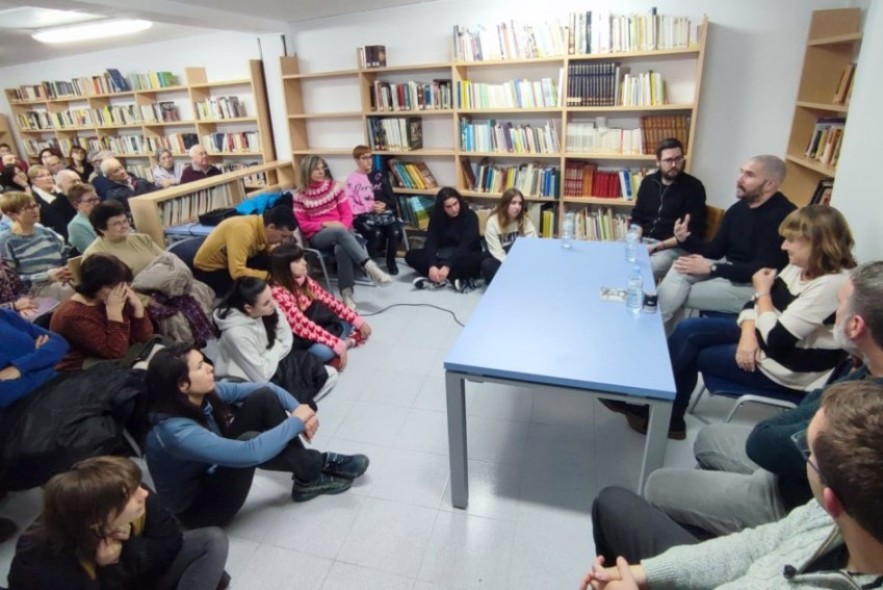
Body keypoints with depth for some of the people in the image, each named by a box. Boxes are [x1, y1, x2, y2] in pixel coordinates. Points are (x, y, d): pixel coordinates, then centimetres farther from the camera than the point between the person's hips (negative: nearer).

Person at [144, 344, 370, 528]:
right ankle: (316, 470, -8)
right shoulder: (176, 432, -35)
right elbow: (249, 452, -41)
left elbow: (266, 388, -5)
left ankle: (308, 478, -7)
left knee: (263, 398, -11)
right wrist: (296, 422, -28)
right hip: (195, 509, -8)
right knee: (250, 441, -35)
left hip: (214, 471, 8)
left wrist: (301, 411, -21)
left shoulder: (205, 394, -12)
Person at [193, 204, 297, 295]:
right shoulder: (243, 230, -34)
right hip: (209, 272, -7)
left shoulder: (263, 227, -11)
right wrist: (270, 276, -35)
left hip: (233, 265, 7)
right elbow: (237, 273, -39)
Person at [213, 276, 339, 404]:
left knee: (329, 374, 1)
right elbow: (262, 376, -26)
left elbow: (287, 341, -1)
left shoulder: (268, 310, -14)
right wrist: (276, 349, -13)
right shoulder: (236, 333, -33)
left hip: (269, 366, 7)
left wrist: (272, 356, -16)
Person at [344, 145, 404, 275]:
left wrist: (384, 205, -12)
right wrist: (370, 207, -15)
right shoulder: (351, 180, 1)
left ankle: (391, 261, 0)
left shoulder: (379, 175, 14)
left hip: (383, 211, 4)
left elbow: (391, 198, 9)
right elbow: (350, 206, -7)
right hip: (363, 216, -3)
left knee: (396, 231, -25)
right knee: (376, 233, -33)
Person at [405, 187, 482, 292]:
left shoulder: (470, 216, -15)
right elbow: (431, 242, -16)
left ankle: (437, 280, -33)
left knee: (477, 260, -38)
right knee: (411, 255, -18)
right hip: (442, 256, 4)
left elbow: (465, 245, -27)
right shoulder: (436, 216, -5)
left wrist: (447, 266, -39)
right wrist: (432, 265, -34)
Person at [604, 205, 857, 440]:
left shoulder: (831, 285, -26)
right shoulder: (800, 267, 2)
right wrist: (748, 334, -17)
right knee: (687, 330, -5)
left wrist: (763, 292, -15)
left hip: (788, 370, -9)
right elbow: (756, 304, 3)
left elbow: (775, 340, -28)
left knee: (691, 352, -7)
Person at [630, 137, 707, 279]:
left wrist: (657, 247, -17)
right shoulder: (648, 181, 10)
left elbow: (693, 233, -9)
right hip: (643, 240, 5)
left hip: (674, 247, -5)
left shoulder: (694, 187, -5)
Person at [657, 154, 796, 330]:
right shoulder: (738, 208, 4)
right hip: (728, 269, 8)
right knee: (679, 269, -16)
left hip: (755, 287, -7)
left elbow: (762, 270, -24)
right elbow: (714, 251, 6)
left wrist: (711, 268, -26)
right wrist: (686, 239, -13)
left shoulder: (782, 216, -20)